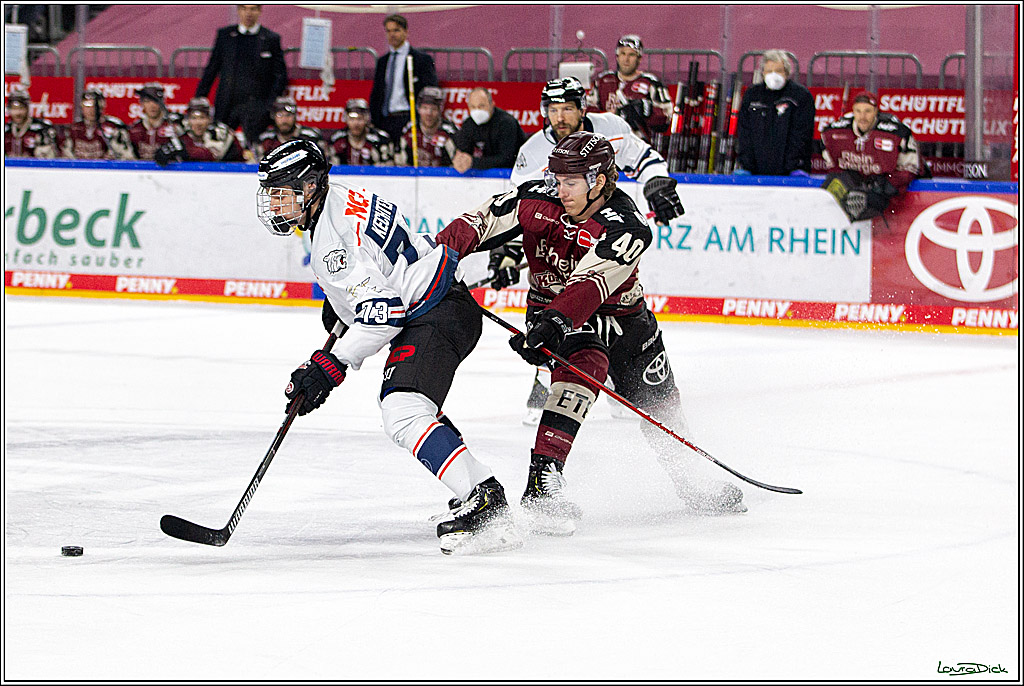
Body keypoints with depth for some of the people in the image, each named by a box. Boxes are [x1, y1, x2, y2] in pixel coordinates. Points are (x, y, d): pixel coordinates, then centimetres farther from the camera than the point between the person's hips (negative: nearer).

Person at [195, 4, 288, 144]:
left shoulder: (271, 39, 5)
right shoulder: (224, 35, 10)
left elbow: (280, 76, 5)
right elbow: (211, 70, 13)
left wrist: (271, 105, -6)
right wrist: (199, 99, 7)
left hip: (256, 105, -2)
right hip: (226, 105, 2)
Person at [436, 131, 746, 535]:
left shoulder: (624, 227, -29)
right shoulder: (537, 201, -17)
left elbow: (589, 283, -44)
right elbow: (481, 222, -11)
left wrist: (556, 321, -57)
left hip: (617, 311, 1)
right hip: (549, 308, -1)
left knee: (657, 403, 9)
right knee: (585, 362, -33)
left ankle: (691, 484, 39)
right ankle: (542, 480, -43)